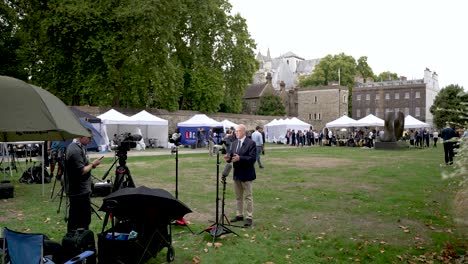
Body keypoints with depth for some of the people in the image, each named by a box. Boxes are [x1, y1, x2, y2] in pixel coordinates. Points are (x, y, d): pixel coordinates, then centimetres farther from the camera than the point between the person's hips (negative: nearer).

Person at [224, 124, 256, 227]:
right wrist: (228, 157, -12)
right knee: (238, 197, 16)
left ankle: (249, 217, 9)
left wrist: (240, 158, -30)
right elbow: (232, 155, 11)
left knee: (248, 197, 2)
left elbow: (253, 158, -20)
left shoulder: (251, 143, -12)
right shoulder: (234, 143, 9)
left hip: (246, 174, -7)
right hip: (236, 174, 7)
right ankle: (239, 215, 29)